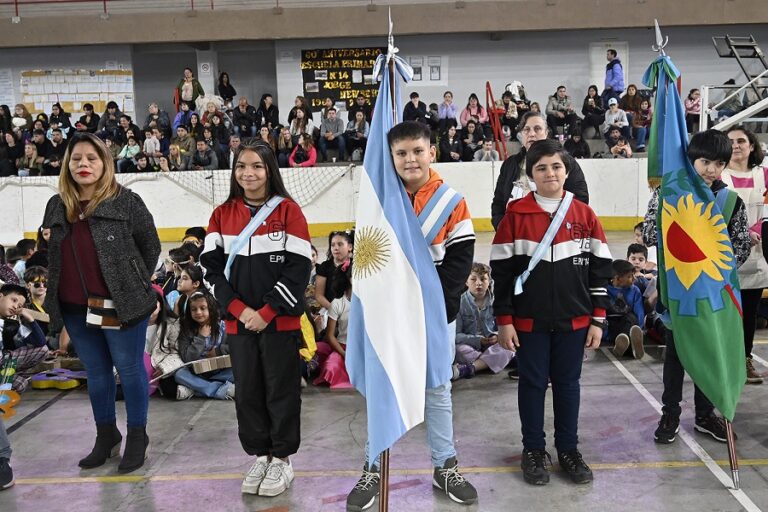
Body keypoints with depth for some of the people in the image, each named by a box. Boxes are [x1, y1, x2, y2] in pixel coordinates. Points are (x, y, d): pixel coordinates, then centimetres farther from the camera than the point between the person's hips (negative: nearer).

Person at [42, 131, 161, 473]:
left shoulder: (126, 202, -8)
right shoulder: (56, 207, 7)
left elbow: (150, 247, -3)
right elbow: (50, 255, 16)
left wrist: (134, 287, -1)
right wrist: (54, 296, 11)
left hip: (120, 305, -5)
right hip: (75, 308, 5)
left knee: (129, 368, 6)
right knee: (96, 372, 16)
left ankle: (137, 436, 21)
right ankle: (106, 435, 31)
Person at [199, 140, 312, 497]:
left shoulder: (288, 210, -5)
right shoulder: (222, 214, 6)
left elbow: (299, 267, -9)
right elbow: (212, 266, 3)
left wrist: (267, 312, -13)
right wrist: (239, 309, -10)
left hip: (280, 321, -3)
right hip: (238, 321, 4)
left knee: (281, 389, 6)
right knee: (247, 391, 12)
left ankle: (281, 460, 20)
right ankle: (259, 456, 27)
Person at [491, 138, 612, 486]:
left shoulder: (585, 216, 1)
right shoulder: (515, 215, -5)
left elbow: (599, 270, 5)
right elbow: (501, 271, -3)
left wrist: (597, 320, 2)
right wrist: (503, 320, -5)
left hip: (574, 321, 2)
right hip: (529, 321, -1)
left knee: (567, 384, 13)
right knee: (532, 384, 10)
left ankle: (568, 449, 28)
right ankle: (533, 450, 24)